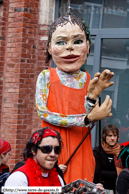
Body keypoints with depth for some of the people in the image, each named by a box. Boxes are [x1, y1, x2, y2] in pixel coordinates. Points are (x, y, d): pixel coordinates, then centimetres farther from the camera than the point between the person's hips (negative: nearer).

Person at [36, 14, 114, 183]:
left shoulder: (87, 80, 4)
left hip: (80, 150, 2)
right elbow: (43, 113, -14)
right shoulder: (46, 77, -3)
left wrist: (92, 96, -18)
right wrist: (87, 119, -18)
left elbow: (89, 123, 0)